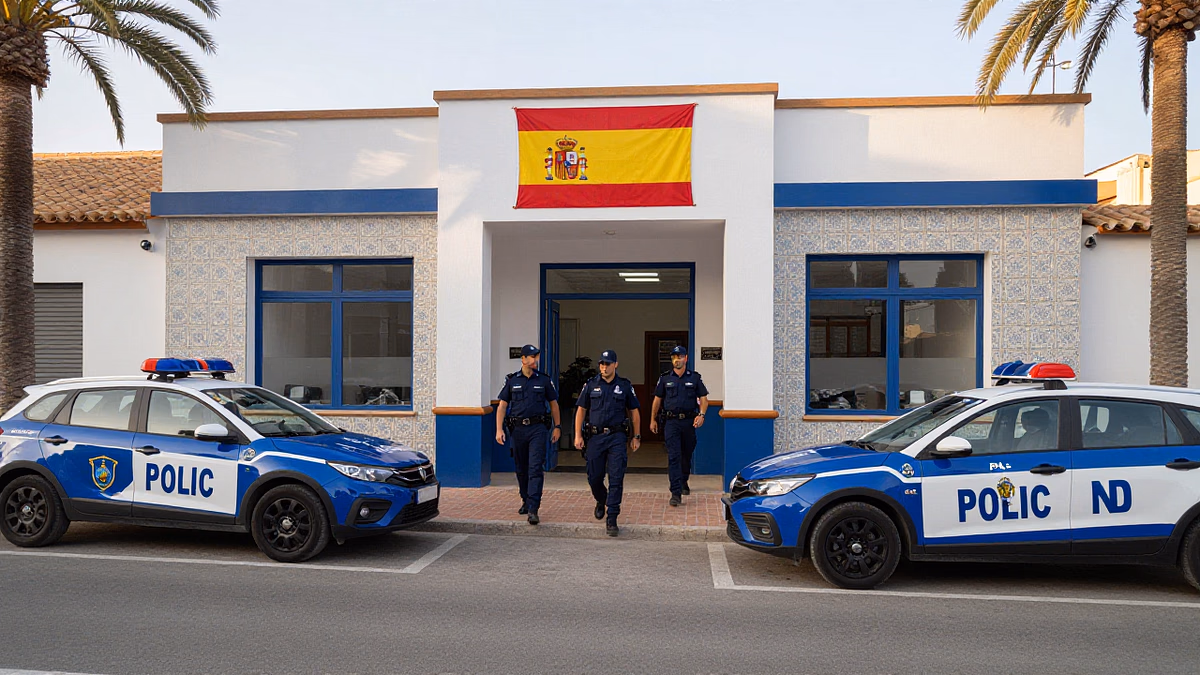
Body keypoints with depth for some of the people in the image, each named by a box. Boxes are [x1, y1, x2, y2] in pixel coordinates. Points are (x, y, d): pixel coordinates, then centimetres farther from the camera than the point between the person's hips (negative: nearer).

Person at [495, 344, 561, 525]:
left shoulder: (544, 380, 5)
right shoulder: (512, 380, 6)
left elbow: (553, 403, 12)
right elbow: (502, 405, 6)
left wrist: (557, 426, 7)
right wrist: (499, 429, -4)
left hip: (538, 429, -2)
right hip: (518, 429, 2)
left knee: (536, 469, -11)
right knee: (521, 469, 12)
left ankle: (533, 510, -14)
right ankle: (526, 501, 32)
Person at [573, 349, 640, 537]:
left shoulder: (625, 386, 3)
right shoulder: (591, 385, 5)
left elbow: (634, 412, 9)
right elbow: (581, 410, 7)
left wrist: (636, 437, 7)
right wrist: (578, 435, -1)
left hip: (617, 437, -1)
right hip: (595, 437, 2)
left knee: (616, 479, -6)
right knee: (594, 477, 8)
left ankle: (612, 520, -1)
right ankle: (601, 501, 40)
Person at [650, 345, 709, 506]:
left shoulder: (695, 377, 4)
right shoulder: (665, 378, 5)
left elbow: (703, 399, 5)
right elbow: (657, 399, 11)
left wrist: (701, 415, -12)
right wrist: (653, 419, 10)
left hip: (689, 421, 1)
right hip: (671, 422, -1)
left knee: (687, 455, 14)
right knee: (673, 457, -10)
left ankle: (683, 482, 38)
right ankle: (676, 493, -12)